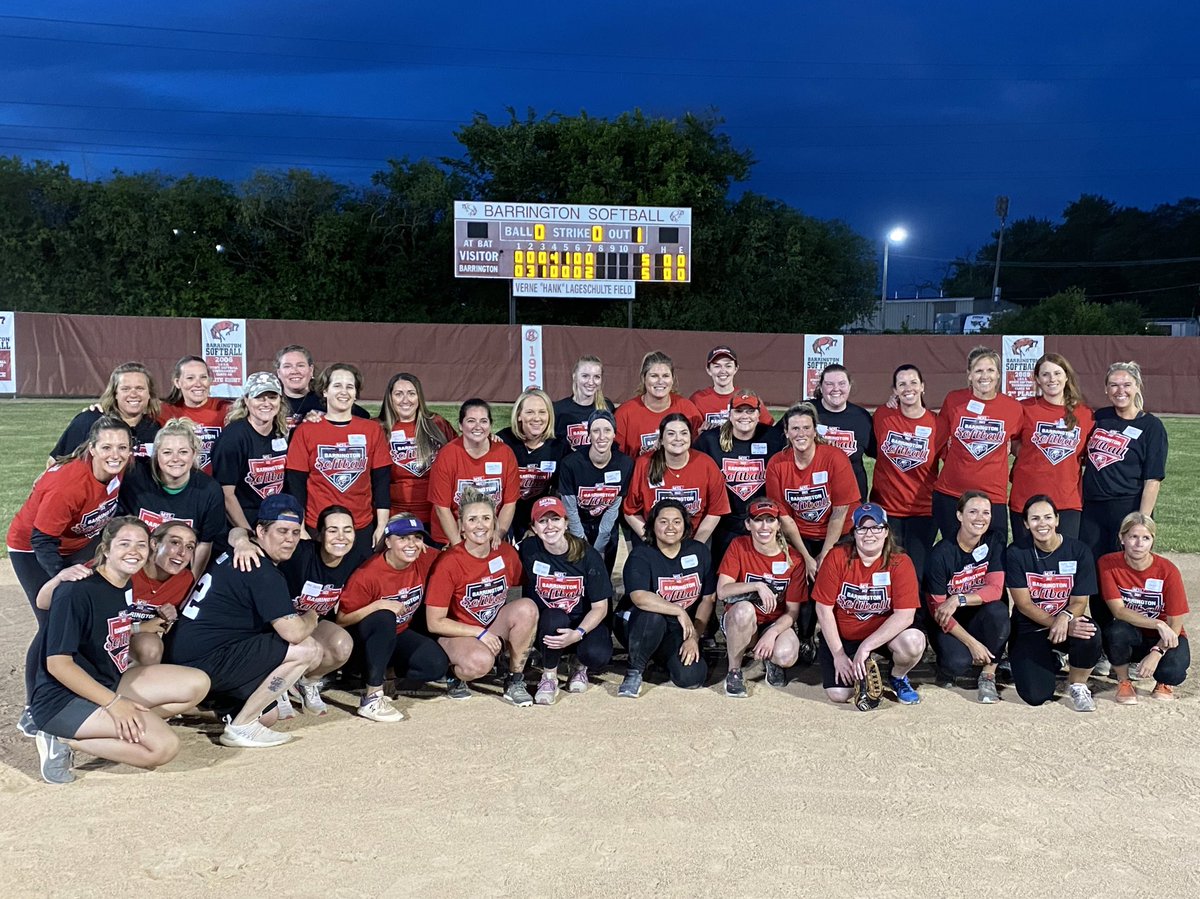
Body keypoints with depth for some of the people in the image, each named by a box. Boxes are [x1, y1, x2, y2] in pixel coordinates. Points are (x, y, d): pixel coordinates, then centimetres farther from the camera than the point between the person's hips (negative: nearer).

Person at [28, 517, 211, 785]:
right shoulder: (77, 591, -18)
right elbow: (58, 663, -21)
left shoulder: (127, 588, 7)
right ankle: (66, 743, -9)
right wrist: (113, 702, -25)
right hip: (62, 700, -9)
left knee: (197, 684, -4)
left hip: (109, 683, 9)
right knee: (164, 746, -23)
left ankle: (116, 730, -7)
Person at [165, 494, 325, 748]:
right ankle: (241, 726, -9)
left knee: (268, 715, 20)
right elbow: (293, 632, -23)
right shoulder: (264, 573, -18)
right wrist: (311, 618, 0)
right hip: (203, 661, -11)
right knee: (308, 650, -17)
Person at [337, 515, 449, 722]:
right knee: (383, 618, -39)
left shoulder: (426, 560, -12)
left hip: (399, 635, 5)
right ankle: (372, 697, -30)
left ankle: (381, 674, 4)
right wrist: (378, 606, -35)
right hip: (366, 638, -4)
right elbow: (341, 620, -23)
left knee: (437, 664, -21)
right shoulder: (368, 574, -24)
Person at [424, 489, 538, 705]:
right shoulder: (449, 562, -18)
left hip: (496, 627, 4)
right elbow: (434, 622, -15)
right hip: (458, 634, -4)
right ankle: (455, 674, 1)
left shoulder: (506, 553, -6)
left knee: (527, 607, -25)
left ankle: (515, 680, -7)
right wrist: (480, 633, -19)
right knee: (481, 661, -37)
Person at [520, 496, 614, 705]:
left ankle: (580, 667, 9)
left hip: (584, 624, 0)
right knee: (554, 617, -36)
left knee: (597, 655, -32)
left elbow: (600, 606, -10)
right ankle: (549, 676, -8)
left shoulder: (588, 555, -13)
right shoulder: (529, 549, -13)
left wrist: (578, 634, -25)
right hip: (545, 627, 0)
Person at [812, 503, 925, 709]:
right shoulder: (837, 557, -13)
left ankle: (898, 678, 3)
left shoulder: (900, 563, -14)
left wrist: (866, 646, -27)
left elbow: (905, 615, -21)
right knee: (838, 694, -20)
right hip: (842, 635, 0)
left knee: (913, 642, -32)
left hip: (884, 632, 1)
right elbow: (824, 608, -11)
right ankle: (861, 674, 16)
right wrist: (838, 655, -14)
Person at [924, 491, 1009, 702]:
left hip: (980, 619, 3)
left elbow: (995, 590, -15)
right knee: (958, 662, -32)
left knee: (998, 610, -31)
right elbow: (937, 609, -14)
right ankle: (947, 668, 7)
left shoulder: (994, 543, -5)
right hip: (949, 624, -3)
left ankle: (988, 676, -13)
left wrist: (958, 600, -31)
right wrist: (972, 643, -22)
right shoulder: (941, 554, -15)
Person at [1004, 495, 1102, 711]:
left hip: (1069, 621, 1)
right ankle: (1050, 663, 19)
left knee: (1090, 635, -36)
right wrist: (1057, 625, -24)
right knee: (1036, 695, -20)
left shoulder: (1079, 552, -6)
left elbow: (1079, 601, -6)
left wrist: (1065, 617, -29)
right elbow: (1023, 604, -10)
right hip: (1029, 628, -1)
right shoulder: (1017, 554, -8)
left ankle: (1077, 685, -4)